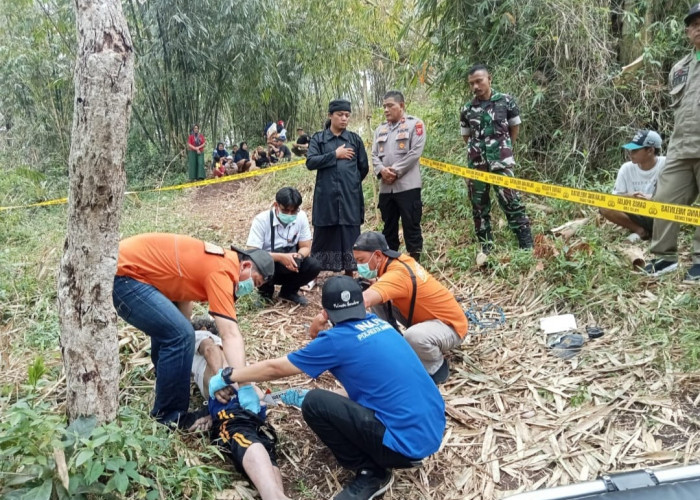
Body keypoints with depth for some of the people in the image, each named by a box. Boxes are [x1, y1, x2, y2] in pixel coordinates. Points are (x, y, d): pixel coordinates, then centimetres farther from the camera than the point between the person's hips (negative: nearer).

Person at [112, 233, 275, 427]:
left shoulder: (218, 261, 13)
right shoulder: (222, 271, -17)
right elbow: (231, 334, -24)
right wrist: (245, 387, -27)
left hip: (125, 265, 11)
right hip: (122, 274, -11)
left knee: (168, 330, 24)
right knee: (180, 335, -16)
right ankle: (168, 419, 0)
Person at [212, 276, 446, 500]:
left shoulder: (337, 339, -11)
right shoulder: (378, 323, 9)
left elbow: (274, 368, 1)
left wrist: (229, 376, 14)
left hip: (409, 440, -8)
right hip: (433, 428, 8)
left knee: (314, 403, -8)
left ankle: (370, 473, 2)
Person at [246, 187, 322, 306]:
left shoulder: (301, 216, -12)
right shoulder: (261, 220, -21)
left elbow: (306, 247, -5)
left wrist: (298, 256, -29)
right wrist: (280, 257, -38)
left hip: (289, 263, 3)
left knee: (314, 266, -22)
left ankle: (289, 291, 5)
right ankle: (265, 291, -1)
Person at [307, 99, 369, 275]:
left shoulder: (355, 139, 9)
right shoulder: (318, 138, 5)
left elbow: (364, 167, 14)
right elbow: (310, 162, -9)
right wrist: (335, 154, -10)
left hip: (350, 197, 1)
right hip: (326, 196, -1)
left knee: (350, 236, 3)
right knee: (323, 235, 4)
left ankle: (349, 275, 12)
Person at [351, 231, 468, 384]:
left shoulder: (398, 273, -31)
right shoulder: (398, 260, -6)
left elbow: (364, 300, -46)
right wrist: (373, 283, -15)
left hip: (450, 325, -8)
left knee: (414, 336, -40)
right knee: (377, 299, -3)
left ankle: (437, 367, -8)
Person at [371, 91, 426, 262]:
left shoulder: (415, 124, -1)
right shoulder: (380, 129, 17)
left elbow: (415, 152, -11)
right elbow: (374, 155, 11)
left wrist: (395, 171, -13)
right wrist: (381, 170, -10)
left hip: (407, 185, -6)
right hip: (385, 187, 6)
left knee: (411, 226, -1)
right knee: (388, 227, 14)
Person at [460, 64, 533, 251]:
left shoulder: (506, 101, 0)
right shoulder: (467, 109, 5)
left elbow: (515, 128, 12)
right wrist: (479, 149, 13)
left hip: (501, 162, -3)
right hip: (476, 164, 3)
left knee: (511, 202, -8)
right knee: (479, 207, 7)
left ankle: (527, 246, -3)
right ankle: (486, 248, 19)